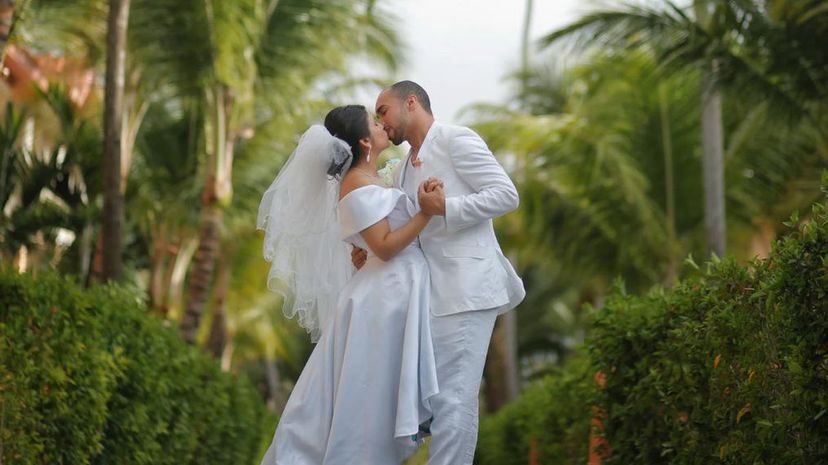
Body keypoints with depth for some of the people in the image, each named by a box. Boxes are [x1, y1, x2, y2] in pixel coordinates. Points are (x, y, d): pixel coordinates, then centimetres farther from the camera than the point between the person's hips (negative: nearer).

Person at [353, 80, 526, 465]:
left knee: (452, 398, -12)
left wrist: (444, 207, -18)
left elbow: (507, 195, -10)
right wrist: (371, 251, 4)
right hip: (429, 294, 9)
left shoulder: (457, 140, -3)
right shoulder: (402, 171, 21)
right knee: (435, 395, 10)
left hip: (464, 289, -9)